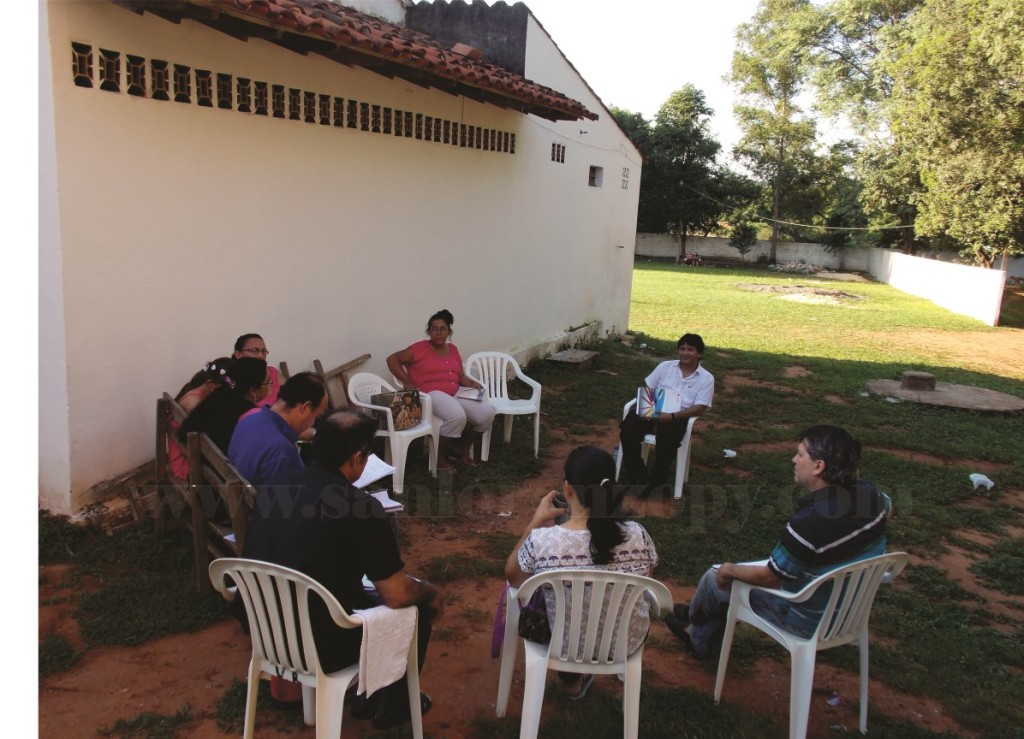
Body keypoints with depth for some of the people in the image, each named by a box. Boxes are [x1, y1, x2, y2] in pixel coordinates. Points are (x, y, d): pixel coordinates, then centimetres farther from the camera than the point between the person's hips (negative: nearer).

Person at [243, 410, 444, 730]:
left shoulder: (274, 485, -3)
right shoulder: (361, 508, -23)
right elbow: (396, 595, -18)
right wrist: (431, 592, 4)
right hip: (320, 648, -6)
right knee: (420, 606, 14)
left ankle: (370, 693, 38)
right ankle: (392, 707, 31)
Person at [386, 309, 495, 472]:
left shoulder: (452, 349, 17)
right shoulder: (420, 348, -2)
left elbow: (461, 376, 21)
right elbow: (392, 359, -3)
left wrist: (472, 384, 0)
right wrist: (407, 382, -12)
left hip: (456, 394, 7)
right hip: (431, 394, -7)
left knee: (487, 413, -13)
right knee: (457, 416, -35)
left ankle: (461, 448, 7)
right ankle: (439, 456, -11)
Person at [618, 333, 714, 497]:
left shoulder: (706, 378, 4)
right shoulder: (666, 366, 13)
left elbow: (700, 408, -5)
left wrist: (672, 416, -19)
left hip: (678, 416, -3)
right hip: (653, 410, 3)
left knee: (667, 438, -37)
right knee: (627, 429, -26)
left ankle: (655, 482, -15)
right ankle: (637, 476, -12)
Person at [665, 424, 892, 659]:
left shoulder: (808, 523, -37)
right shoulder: (868, 493, -14)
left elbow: (769, 577, -23)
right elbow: (888, 508, 13)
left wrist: (730, 570, -3)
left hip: (809, 621, -7)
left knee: (717, 576, 13)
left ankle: (694, 618, 47)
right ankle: (699, 639, 43)